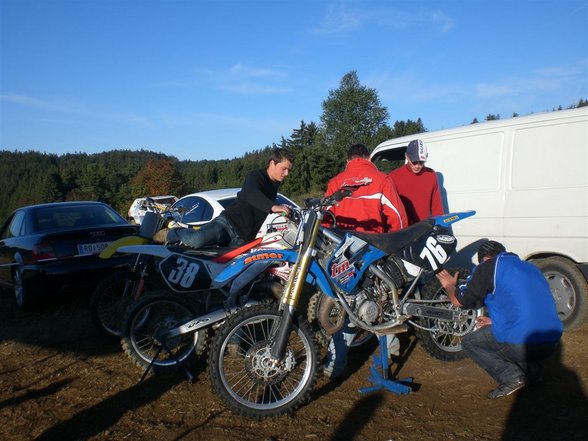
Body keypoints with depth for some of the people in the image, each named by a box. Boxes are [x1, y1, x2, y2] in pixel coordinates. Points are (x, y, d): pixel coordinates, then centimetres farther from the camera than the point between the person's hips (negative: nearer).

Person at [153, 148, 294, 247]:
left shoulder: (275, 185, 17)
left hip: (243, 238, 8)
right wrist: (273, 207, -48)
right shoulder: (256, 176, -8)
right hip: (228, 222, -7)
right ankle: (171, 233, 3)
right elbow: (251, 194, -33)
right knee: (196, 240, -30)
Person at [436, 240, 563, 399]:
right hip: (551, 343, 8)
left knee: (469, 342, 13)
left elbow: (458, 300, 5)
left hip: (521, 343, -8)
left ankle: (511, 376, -2)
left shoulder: (488, 266, 1)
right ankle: (531, 369, 16)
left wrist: (449, 285, 26)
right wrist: (495, 321, 37)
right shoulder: (530, 267, 23)